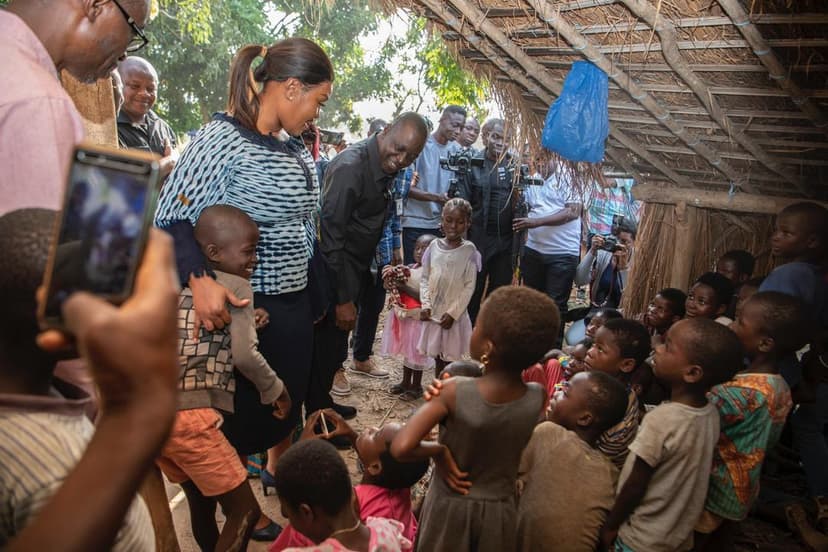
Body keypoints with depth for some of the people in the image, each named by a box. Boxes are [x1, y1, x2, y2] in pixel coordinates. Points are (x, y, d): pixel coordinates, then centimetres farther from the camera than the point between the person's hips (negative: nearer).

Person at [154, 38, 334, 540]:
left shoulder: (294, 146, 5)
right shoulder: (223, 139, -17)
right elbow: (172, 218, -18)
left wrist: (320, 294, 15)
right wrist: (200, 280, -33)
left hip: (295, 299, 7)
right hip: (243, 306, -7)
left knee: (290, 396, 23)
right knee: (245, 409, 10)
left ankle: (280, 470, 49)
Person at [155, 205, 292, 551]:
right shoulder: (237, 286, -4)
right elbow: (244, 355, -11)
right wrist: (275, 390, 4)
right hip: (188, 415, -8)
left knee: (202, 504, 23)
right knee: (245, 511, 1)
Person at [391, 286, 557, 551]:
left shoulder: (454, 392, -30)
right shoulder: (538, 397, -21)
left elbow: (401, 448, -37)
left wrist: (438, 450, -18)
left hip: (450, 505, -2)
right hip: (499, 509, 2)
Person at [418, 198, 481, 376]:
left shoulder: (469, 250, -6)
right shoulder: (434, 246, 3)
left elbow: (469, 286, -8)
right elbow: (425, 278, 6)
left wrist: (453, 312, -13)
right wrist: (425, 305, -6)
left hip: (455, 314, -3)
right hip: (433, 313, 3)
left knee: (451, 360, 2)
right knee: (437, 358, 13)